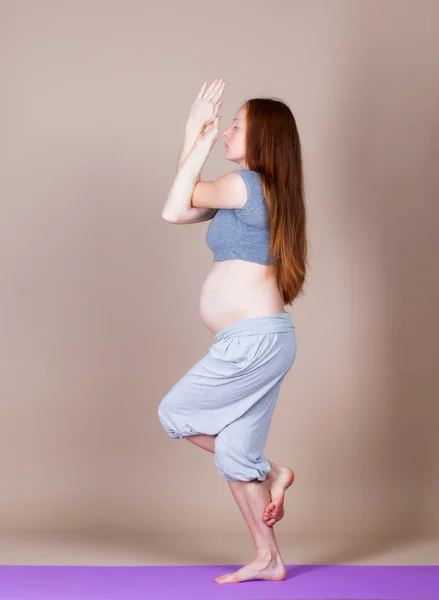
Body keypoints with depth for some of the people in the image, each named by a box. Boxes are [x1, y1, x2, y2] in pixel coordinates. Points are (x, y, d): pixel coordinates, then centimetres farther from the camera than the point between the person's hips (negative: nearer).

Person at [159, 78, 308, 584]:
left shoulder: (245, 183, -12)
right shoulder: (262, 192, 17)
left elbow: (174, 210, -3)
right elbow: (181, 209, 19)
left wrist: (199, 144, 1)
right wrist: (193, 138, 16)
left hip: (254, 340, -10)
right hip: (263, 339, 10)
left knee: (175, 414, 3)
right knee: (234, 452, 12)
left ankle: (269, 473, 8)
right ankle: (268, 560, 17)